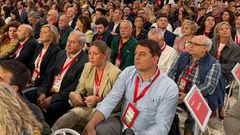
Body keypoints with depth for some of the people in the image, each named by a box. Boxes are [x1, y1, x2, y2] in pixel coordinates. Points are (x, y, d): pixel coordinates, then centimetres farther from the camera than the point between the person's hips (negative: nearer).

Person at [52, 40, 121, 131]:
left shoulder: (115, 73, -10)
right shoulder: (87, 67, 7)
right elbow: (80, 90, 9)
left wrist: (98, 100, -21)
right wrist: (73, 94, -14)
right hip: (87, 107, 5)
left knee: (74, 113, -30)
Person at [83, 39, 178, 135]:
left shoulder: (170, 89, -19)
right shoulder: (128, 73, -6)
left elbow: (161, 126, -18)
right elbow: (110, 100, -11)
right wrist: (90, 125, -23)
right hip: (121, 124, 3)